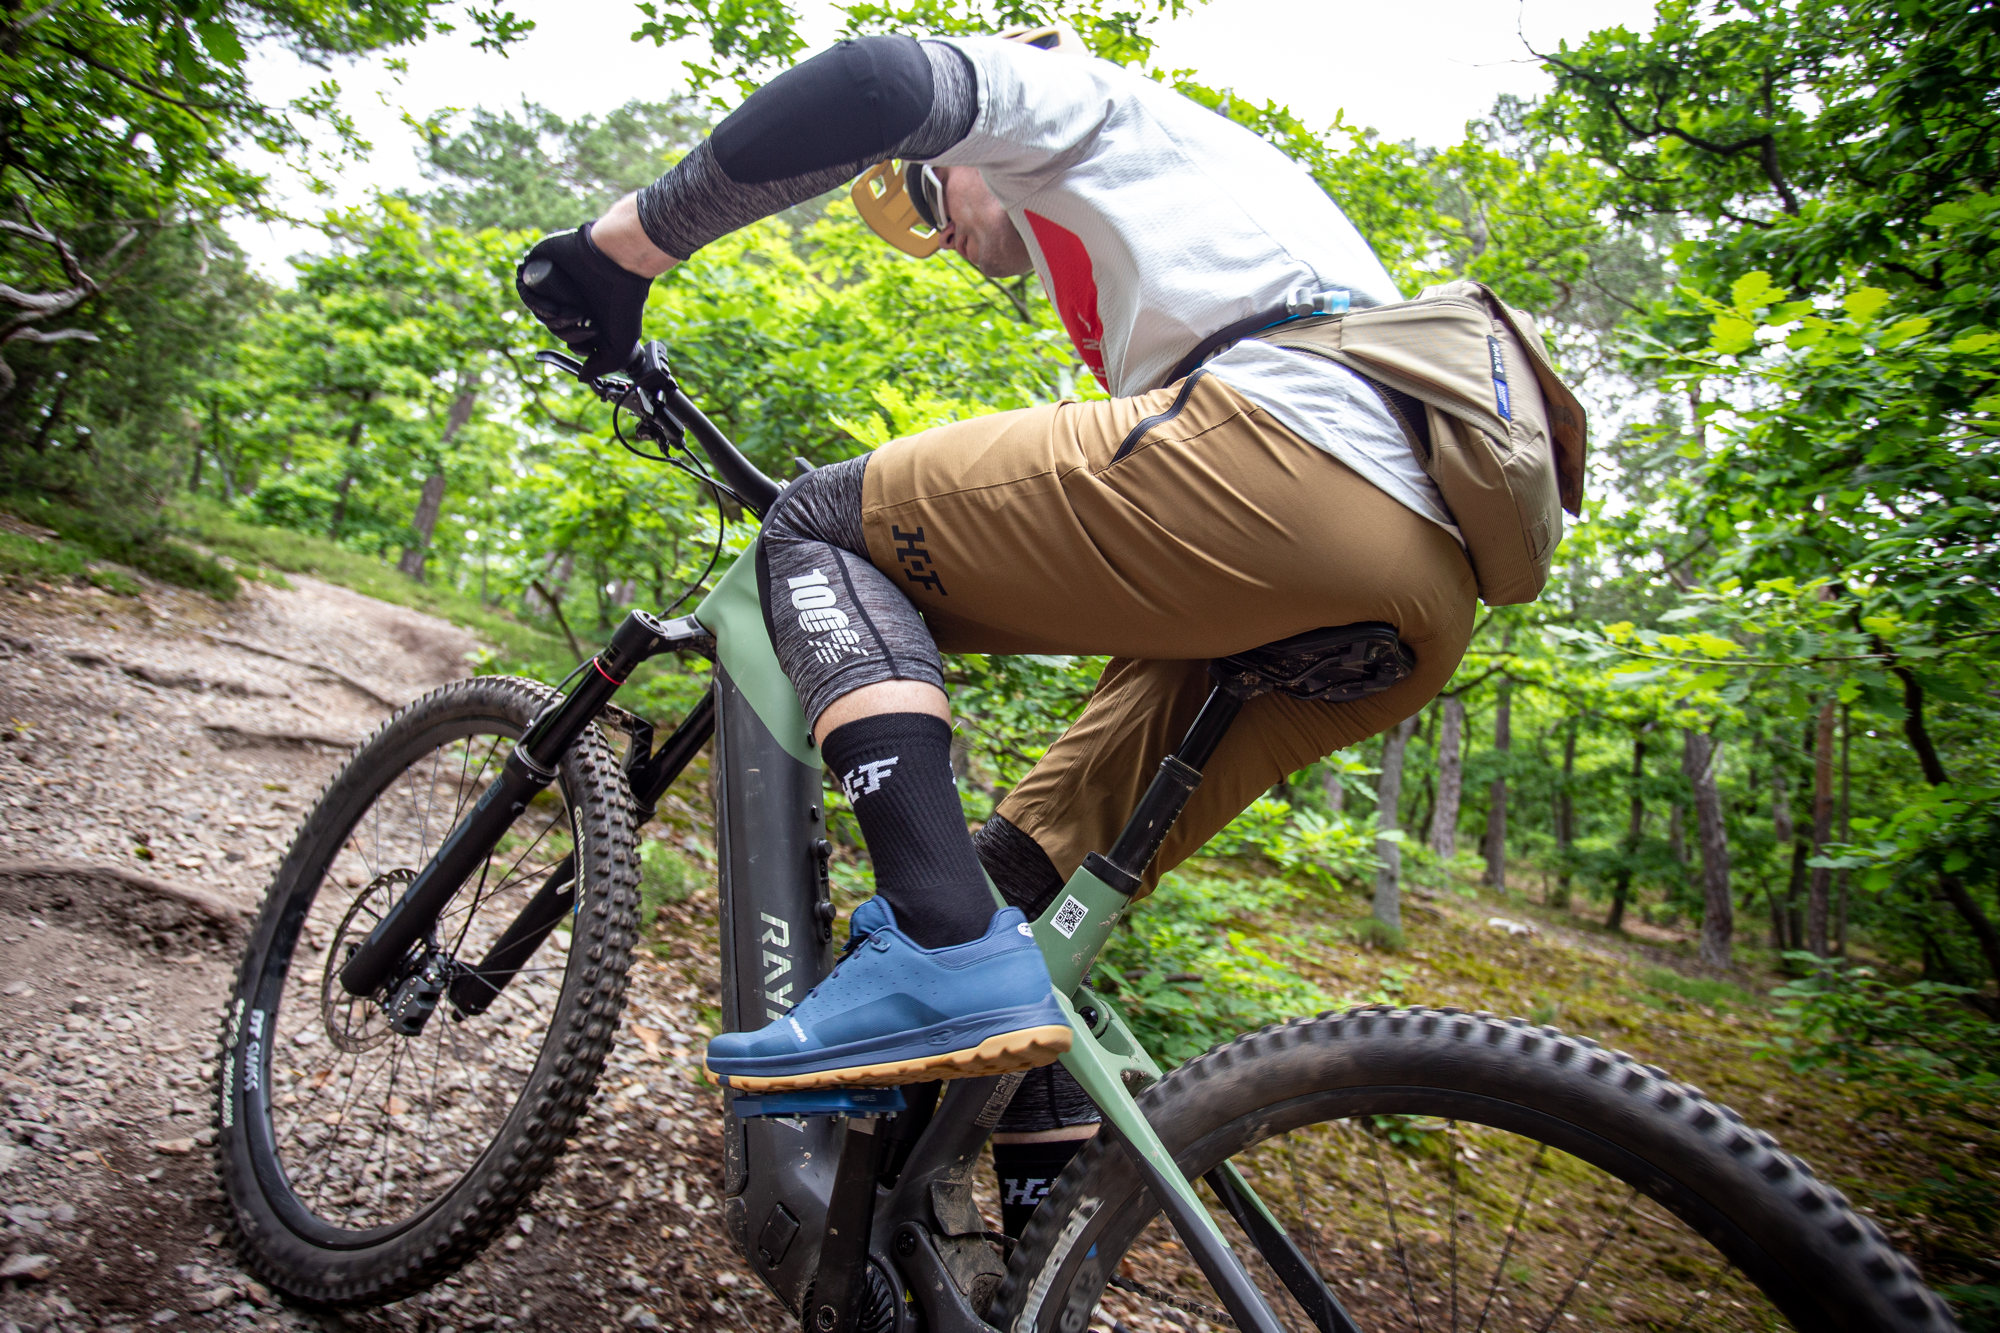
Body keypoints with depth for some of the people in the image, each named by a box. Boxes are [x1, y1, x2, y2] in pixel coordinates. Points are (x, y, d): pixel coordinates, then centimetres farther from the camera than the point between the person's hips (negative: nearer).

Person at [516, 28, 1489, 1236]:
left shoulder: (1068, 103, 19)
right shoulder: (1151, 238, 42)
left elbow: (877, 82, -4)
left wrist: (626, 241, 1)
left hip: (1282, 445, -9)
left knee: (823, 529, -1)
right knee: (1029, 882, 14)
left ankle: (942, 953, -17)